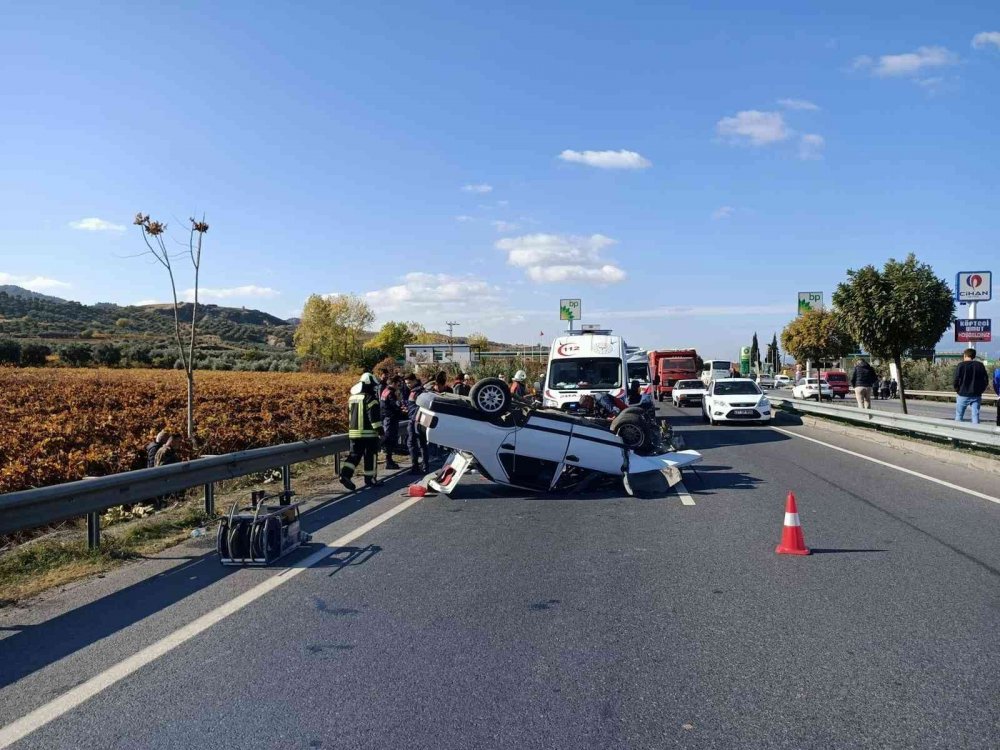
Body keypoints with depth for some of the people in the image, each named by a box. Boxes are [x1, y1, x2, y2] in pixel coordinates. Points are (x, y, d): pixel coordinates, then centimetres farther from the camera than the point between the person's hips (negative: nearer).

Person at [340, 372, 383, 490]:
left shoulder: (352, 397, 12)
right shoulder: (370, 398, -12)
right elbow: (374, 417, -18)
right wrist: (380, 430, -15)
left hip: (353, 432, 7)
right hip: (368, 433, -7)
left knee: (355, 454, 10)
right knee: (370, 456, 4)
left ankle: (345, 474, -7)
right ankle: (370, 479, 11)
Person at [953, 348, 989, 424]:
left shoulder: (961, 365, -8)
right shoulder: (980, 365, 3)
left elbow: (956, 380, -11)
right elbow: (986, 380, 4)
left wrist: (957, 389, 5)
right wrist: (980, 390, 14)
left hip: (963, 395, -3)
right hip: (976, 395, 3)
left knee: (959, 416, 8)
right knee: (975, 415, 4)